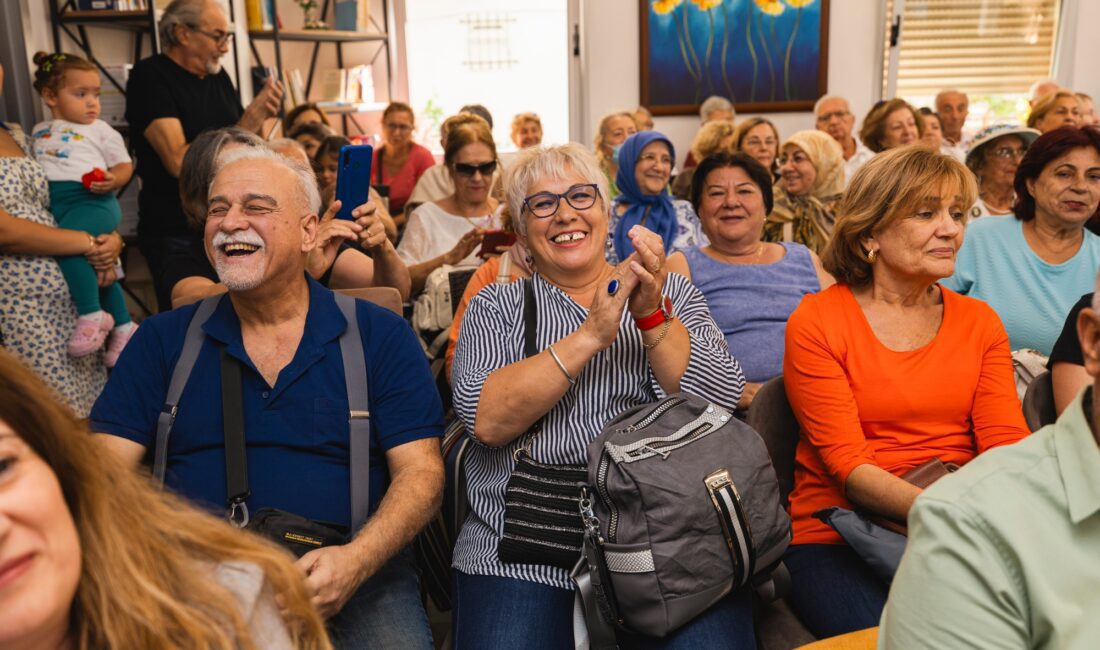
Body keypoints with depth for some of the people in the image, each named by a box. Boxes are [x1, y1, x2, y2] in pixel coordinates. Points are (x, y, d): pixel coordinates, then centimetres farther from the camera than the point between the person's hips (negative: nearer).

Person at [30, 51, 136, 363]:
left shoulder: (99, 129, 13)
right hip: (49, 204, 5)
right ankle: (122, 325, 14)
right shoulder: (39, 131, 25)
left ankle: (92, 315, -23)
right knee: (93, 264, 4)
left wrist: (113, 180, -11)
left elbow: (124, 165, 10)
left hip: (90, 200, -5)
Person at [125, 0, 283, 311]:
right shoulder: (150, 76, -10)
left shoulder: (219, 76, 9)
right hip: (176, 238, -5)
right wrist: (247, 124, -20)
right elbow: (180, 162, -21)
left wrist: (258, 116, -6)